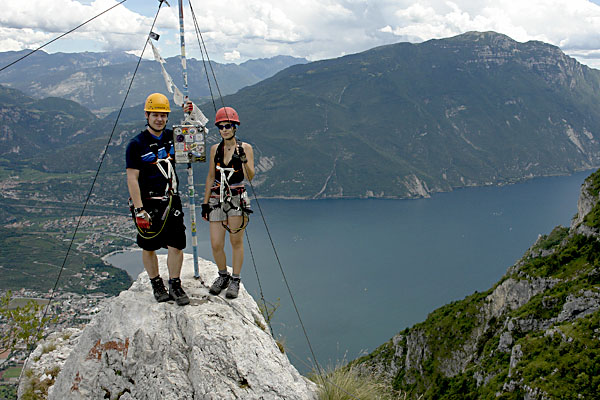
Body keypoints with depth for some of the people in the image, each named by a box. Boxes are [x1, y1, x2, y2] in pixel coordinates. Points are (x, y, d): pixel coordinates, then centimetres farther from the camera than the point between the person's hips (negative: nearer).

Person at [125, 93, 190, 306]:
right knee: (149, 247, 8)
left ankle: (175, 286, 10)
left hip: (171, 201, 3)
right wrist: (139, 210, -17)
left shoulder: (172, 136, 6)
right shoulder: (136, 144, -8)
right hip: (148, 203, -3)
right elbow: (132, 179, -11)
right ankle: (157, 285, 24)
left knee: (176, 245, -1)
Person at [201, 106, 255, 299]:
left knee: (236, 242, 2)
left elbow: (250, 177, -11)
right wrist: (205, 202, 12)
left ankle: (235, 281, 16)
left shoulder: (245, 148, -2)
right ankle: (223, 276, 24)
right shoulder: (215, 149, 8)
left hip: (237, 199, -3)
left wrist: (243, 159, -28)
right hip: (217, 199, 3)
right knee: (216, 244, 1)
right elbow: (210, 177, 14)